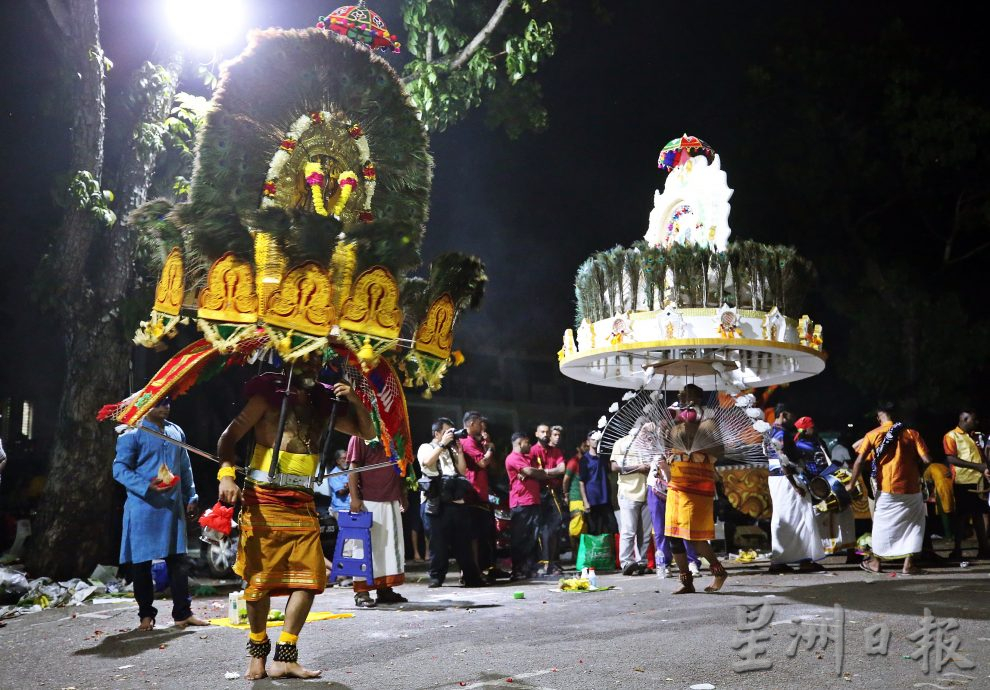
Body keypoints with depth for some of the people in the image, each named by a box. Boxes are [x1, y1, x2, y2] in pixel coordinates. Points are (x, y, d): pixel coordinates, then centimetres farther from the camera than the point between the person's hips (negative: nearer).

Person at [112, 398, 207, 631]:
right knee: (142, 562, 4)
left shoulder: (176, 432, 14)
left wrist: (191, 497, 16)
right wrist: (146, 487, -23)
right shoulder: (132, 433, -4)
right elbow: (120, 468, -10)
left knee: (178, 560, 5)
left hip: (173, 507, 5)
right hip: (143, 507, -5)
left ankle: (182, 613, 11)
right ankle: (146, 614, 15)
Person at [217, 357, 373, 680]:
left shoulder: (323, 405, 14)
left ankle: (284, 658, 2)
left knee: (309, 577, -5)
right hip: (263, 500, -4)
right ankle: (257, 652, 17)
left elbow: (367, 433, 17)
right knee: (261, 578, -2)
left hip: (302, 504, 4)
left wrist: (355, 402, 0)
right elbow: (229, 436, -5)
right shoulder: (268, 396, 1)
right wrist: (226, 474, -22)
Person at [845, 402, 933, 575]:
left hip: (886, 488, 0)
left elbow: (859, 461, -6)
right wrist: (915, 462, 14)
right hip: (910, 487, 0)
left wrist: (851, 484, 3)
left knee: (882, 523, 14)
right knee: (913, 523, 13)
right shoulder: (911, 433, 1)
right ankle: (909, 564, 7)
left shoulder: (873, 435, 0)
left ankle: (875, 561, 22)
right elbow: (927, 460, -7)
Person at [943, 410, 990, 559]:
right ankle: (957, 550, 4)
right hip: (963, 481, -7)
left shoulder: (973, 436, 18)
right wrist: (977, 466, -21)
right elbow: (951, 459, -15)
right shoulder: (951, 436, -5)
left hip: (978, 480, 7)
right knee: (962, 515, -3)